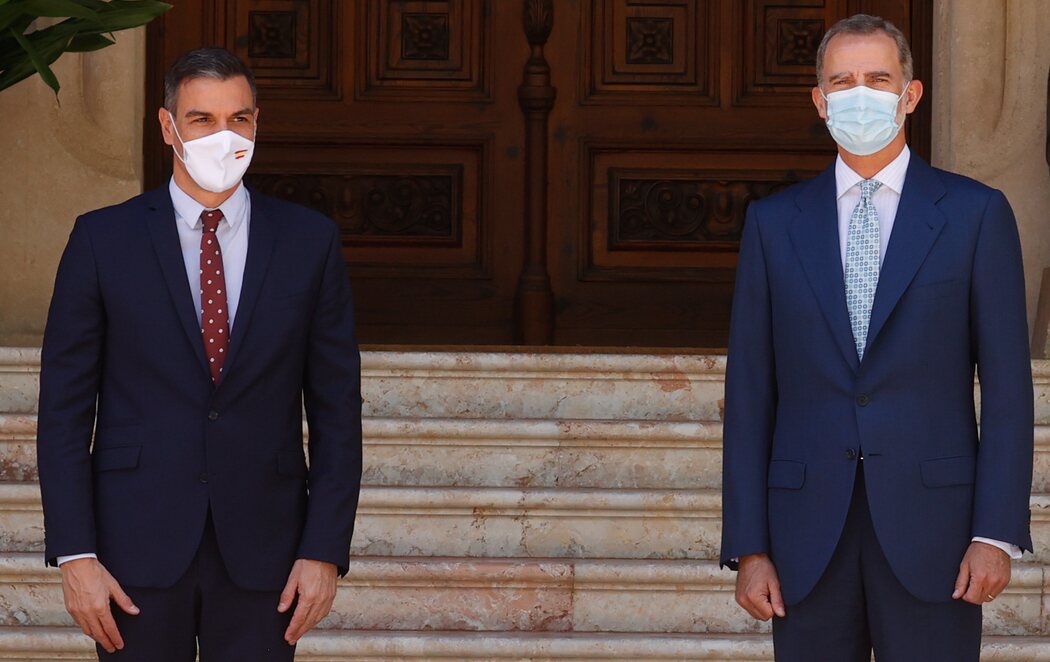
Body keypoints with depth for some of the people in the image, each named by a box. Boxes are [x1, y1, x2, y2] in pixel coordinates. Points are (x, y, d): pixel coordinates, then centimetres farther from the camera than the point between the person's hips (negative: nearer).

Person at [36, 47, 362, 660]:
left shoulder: (310, 241, 4)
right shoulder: (104, 240, 1)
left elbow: (336, 406, 5)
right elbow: (65, 407, 1)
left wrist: (326, 549, -3)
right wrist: (75, 554, -7)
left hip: (262, 547, 1)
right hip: (138, 542, -1)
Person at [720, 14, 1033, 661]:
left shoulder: (975, 213, 3)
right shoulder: (774, 223, 9)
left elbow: (1007, 386, 0)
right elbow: (750, 395, 7)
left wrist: (997, 534, -9)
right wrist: (748, 548, 0)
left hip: (930, 528, -2)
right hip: (810, 531, 2)